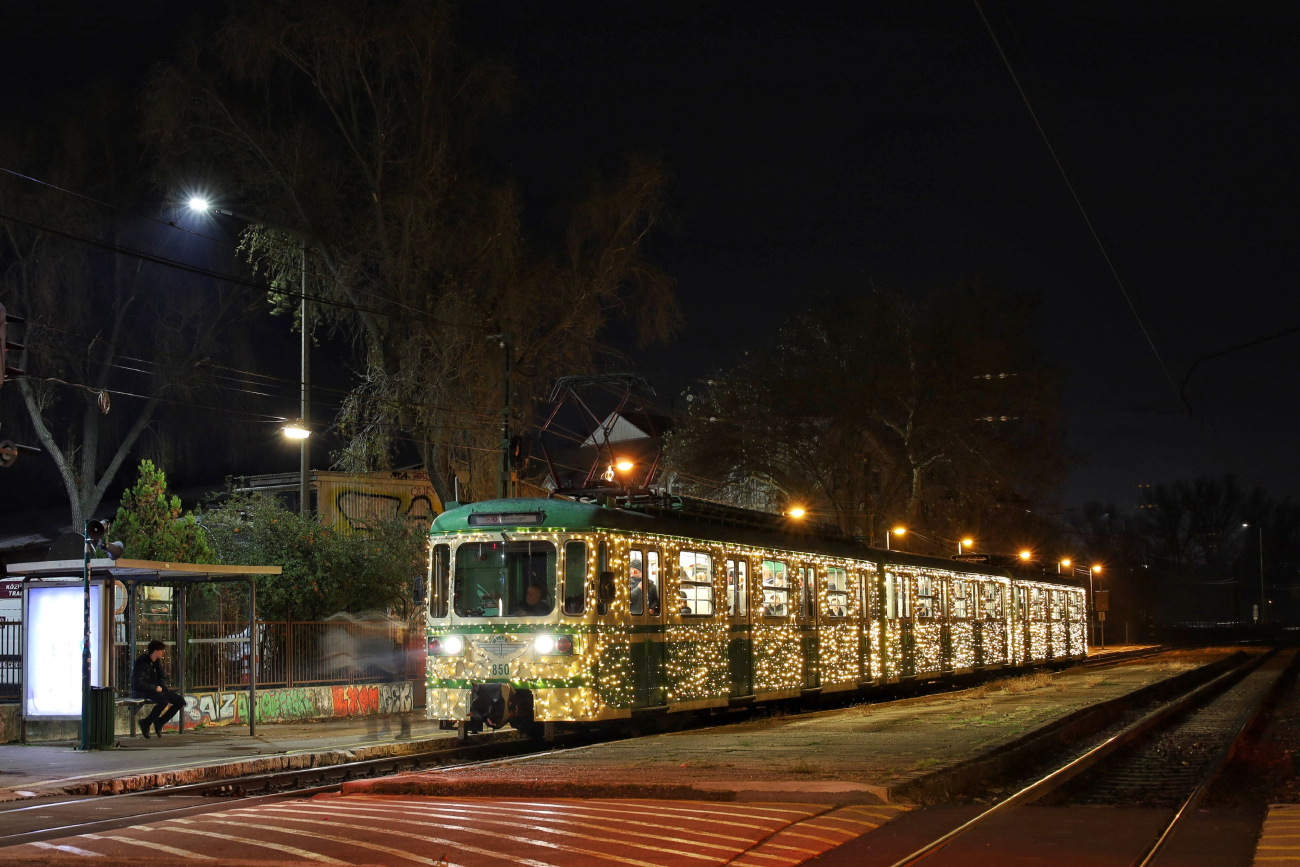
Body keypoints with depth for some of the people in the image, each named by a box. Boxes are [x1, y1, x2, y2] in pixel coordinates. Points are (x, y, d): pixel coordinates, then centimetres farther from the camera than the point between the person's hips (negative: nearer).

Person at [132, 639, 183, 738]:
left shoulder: (157, 663, 12)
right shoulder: (142, 662, -14)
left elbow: (162, 678, 21)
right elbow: (138, 683, -21)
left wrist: (161, 687, -2)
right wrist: (155, 687, -18)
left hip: (155, 690, 9)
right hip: (141, 692, -9)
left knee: (180, 701, -4)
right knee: (163, 701, -37)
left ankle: (159, 722, 6)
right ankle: (146, 723, -18)